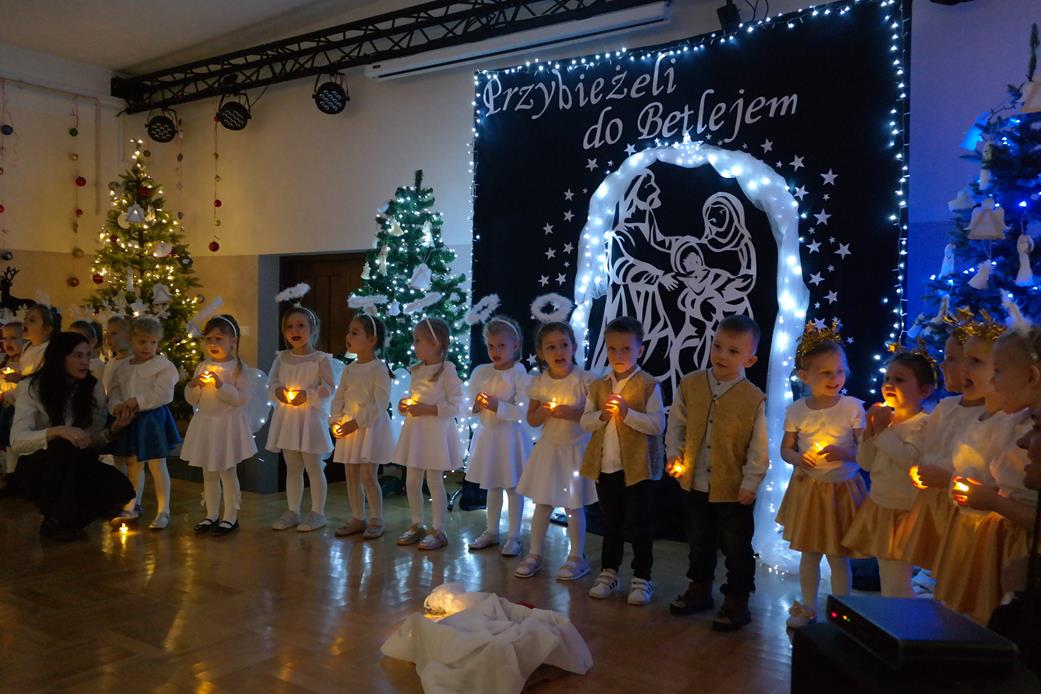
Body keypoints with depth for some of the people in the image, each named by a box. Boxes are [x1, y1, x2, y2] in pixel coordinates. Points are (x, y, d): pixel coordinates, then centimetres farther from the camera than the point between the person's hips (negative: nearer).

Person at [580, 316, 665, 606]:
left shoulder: (648, 386, -8)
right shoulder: (598, 386, 7)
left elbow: (658, 425, -15)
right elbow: (585, 422, 5)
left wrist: (627, 413, -23)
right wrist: (601, 415, -14)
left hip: (637, 466, -4)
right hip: (604, 465, 4)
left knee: (638, 524, 4)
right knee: (611, 522, 17)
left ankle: (642, 577, 17)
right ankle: (608, 572, 29)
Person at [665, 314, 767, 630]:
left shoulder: (754, 399, -14)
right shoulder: (690, 385, -5)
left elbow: (759, 449, -9)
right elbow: (676, 424, 6)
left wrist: (750, 483, -12)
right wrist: (674, 454, -5)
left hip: (734, 489, -4)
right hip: (695, 485, 4)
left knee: (737, 548, 10)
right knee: (699, 542, 21)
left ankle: (737, 601, 27)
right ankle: (699, 589, 40)